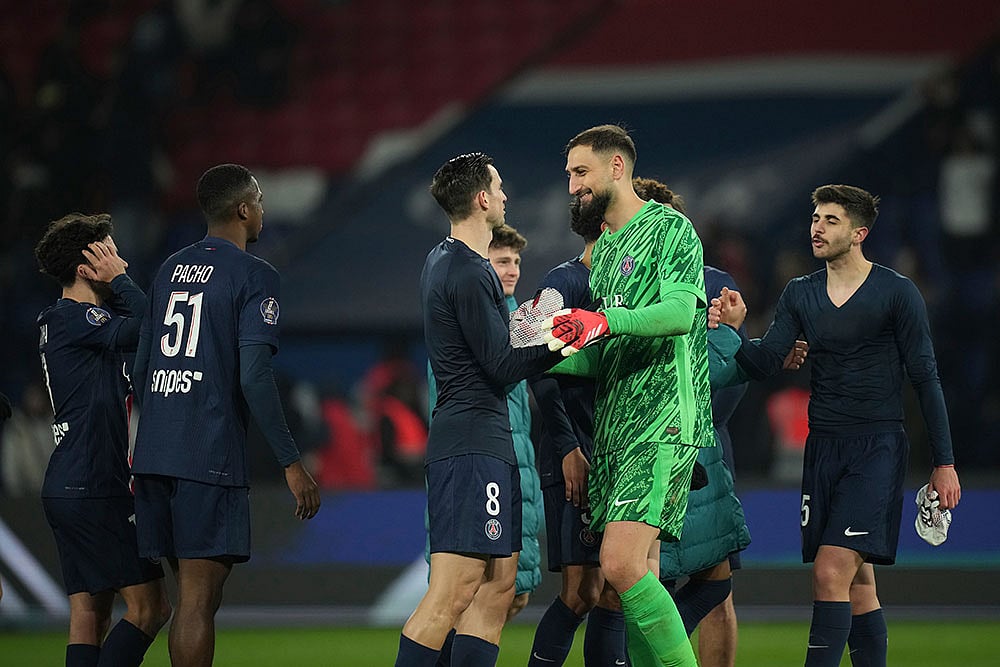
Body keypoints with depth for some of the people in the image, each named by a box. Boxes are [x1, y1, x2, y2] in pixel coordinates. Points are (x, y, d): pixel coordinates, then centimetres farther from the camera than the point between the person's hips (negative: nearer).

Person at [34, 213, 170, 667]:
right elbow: (145, 327, -23)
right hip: (92, 489, -10)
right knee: (149, 607, -10)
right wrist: (118, 279, -10)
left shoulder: (61, 319, 18)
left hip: (66, 488, 10)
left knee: (89, 612, 8)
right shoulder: (72, 318, -12)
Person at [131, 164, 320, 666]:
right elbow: (254, 377, -15)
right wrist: (290, 463, -11)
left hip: (154, 454, 7)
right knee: (199, 597, -8)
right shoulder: (254, 276, -6)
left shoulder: (170, 269, 17)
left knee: (191, 593, 14)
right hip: (210, 456, -7)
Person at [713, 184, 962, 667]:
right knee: (858, 583, 8)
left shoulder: (897, 293, -3)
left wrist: (944, 462, -3)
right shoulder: (800, 294, 10)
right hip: (823, 446, 5)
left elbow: (925, 378, -1)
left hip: (878, 446, -5)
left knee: (831, 572, -17)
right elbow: (763, 363, 2)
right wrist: (733, 330, -18)